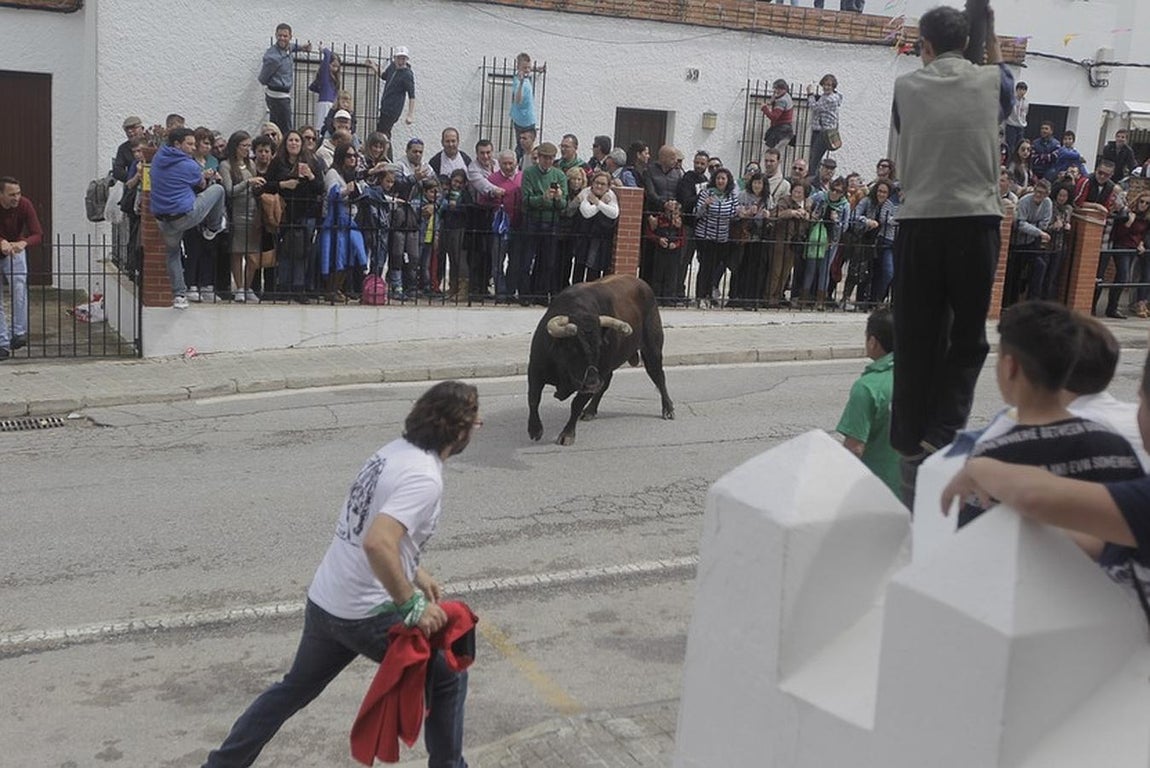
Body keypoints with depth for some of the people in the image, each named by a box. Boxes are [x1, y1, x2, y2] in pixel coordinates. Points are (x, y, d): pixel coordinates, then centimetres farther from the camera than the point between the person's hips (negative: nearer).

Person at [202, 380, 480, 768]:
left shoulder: (395, 451, 5)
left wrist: (414, 572, 18)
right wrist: (413, 606, -25)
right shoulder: (425, 478, -22)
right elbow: (377, 544, -35)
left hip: (323, 602, 8)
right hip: (367, 615, -8)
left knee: (295, 688, 27)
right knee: (448, 678, 12)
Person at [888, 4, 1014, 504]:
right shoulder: (990, 80, 5)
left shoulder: (905, 88, 6)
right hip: (975, 222, -1)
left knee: (916, 341, 6)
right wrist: (992, 43, 41)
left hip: (919, 224, 1)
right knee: (968, 339, 6)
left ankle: (912, 447, 12)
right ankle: (941, 437, -9)